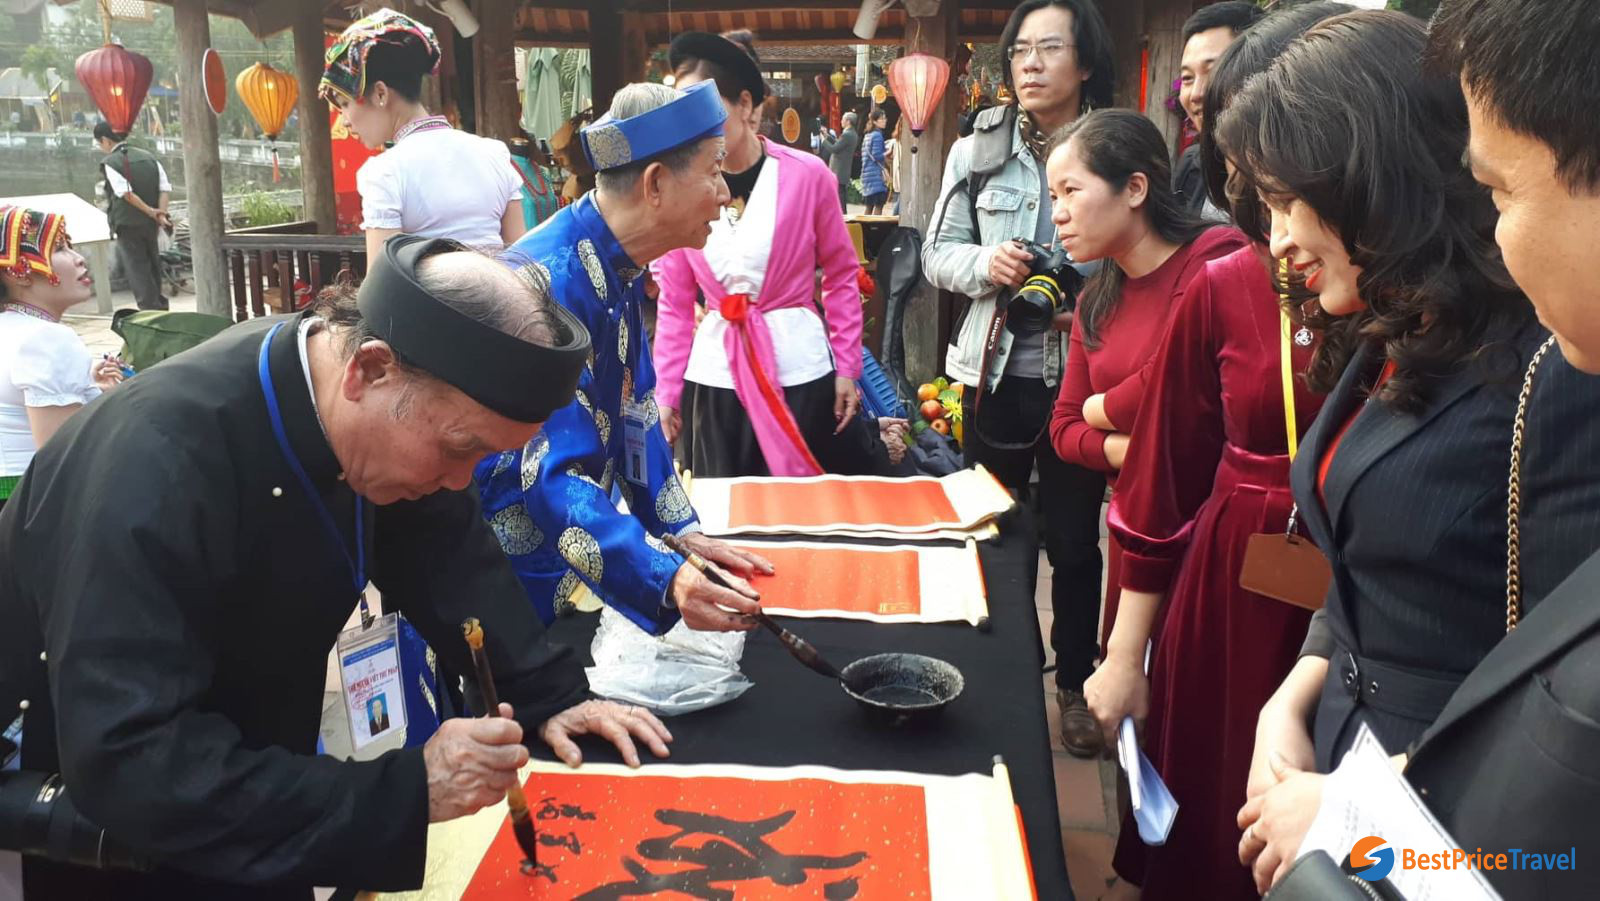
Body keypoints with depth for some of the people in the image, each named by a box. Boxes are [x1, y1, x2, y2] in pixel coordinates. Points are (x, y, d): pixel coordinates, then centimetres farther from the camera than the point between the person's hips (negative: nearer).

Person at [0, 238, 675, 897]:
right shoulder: (156, 461, -37)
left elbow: (446, 551, -3)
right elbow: (126, 763, -39)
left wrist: (549, 698, -12)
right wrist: (404, 792, -41)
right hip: (84, 808, -6)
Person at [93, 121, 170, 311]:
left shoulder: (109, 162, -8)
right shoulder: (148, 156, 7)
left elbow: (126, 193, -20)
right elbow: (165, 188, -2)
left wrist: (150, 211, -15)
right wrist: (160, 214, -9)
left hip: (127, 225, -5)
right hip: (151, 225, 6)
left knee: (136, 269, 0)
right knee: (153, 265, 17)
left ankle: (150, 308, -4)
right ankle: (159, 305, 24)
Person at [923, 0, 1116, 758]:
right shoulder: (978, 151, 2)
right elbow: (937, 255, 4)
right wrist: (985, 263, -17)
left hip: (1083, 378, -2)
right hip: (997, 373, 2)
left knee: (1074, 539, 10)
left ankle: (1075, 684, 29)